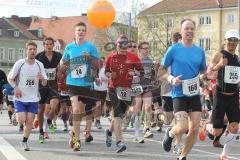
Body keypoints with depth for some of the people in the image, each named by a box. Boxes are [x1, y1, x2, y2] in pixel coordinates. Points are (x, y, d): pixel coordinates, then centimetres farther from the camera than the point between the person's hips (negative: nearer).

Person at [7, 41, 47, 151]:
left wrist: (42, 78, -19)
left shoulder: (39, 65, 0)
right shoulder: (19, 63, -7)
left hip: (33, 99, 2)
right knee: (21, 120, -13)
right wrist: (15, 87, -17)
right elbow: (9, 78, 1)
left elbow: (44, 84, 5)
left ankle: (25, 142, 19)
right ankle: (17, 116, 23)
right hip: (20, 98, -2)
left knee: (29, 121, -1)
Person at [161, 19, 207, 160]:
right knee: (182, 128, -16)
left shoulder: (200, 51, 7)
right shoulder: (173, 50, -4)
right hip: (179, 94, -4)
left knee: (195, 128, 0)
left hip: (195, 94, 4)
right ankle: (170, 133, 21)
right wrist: (171, 79, -15)